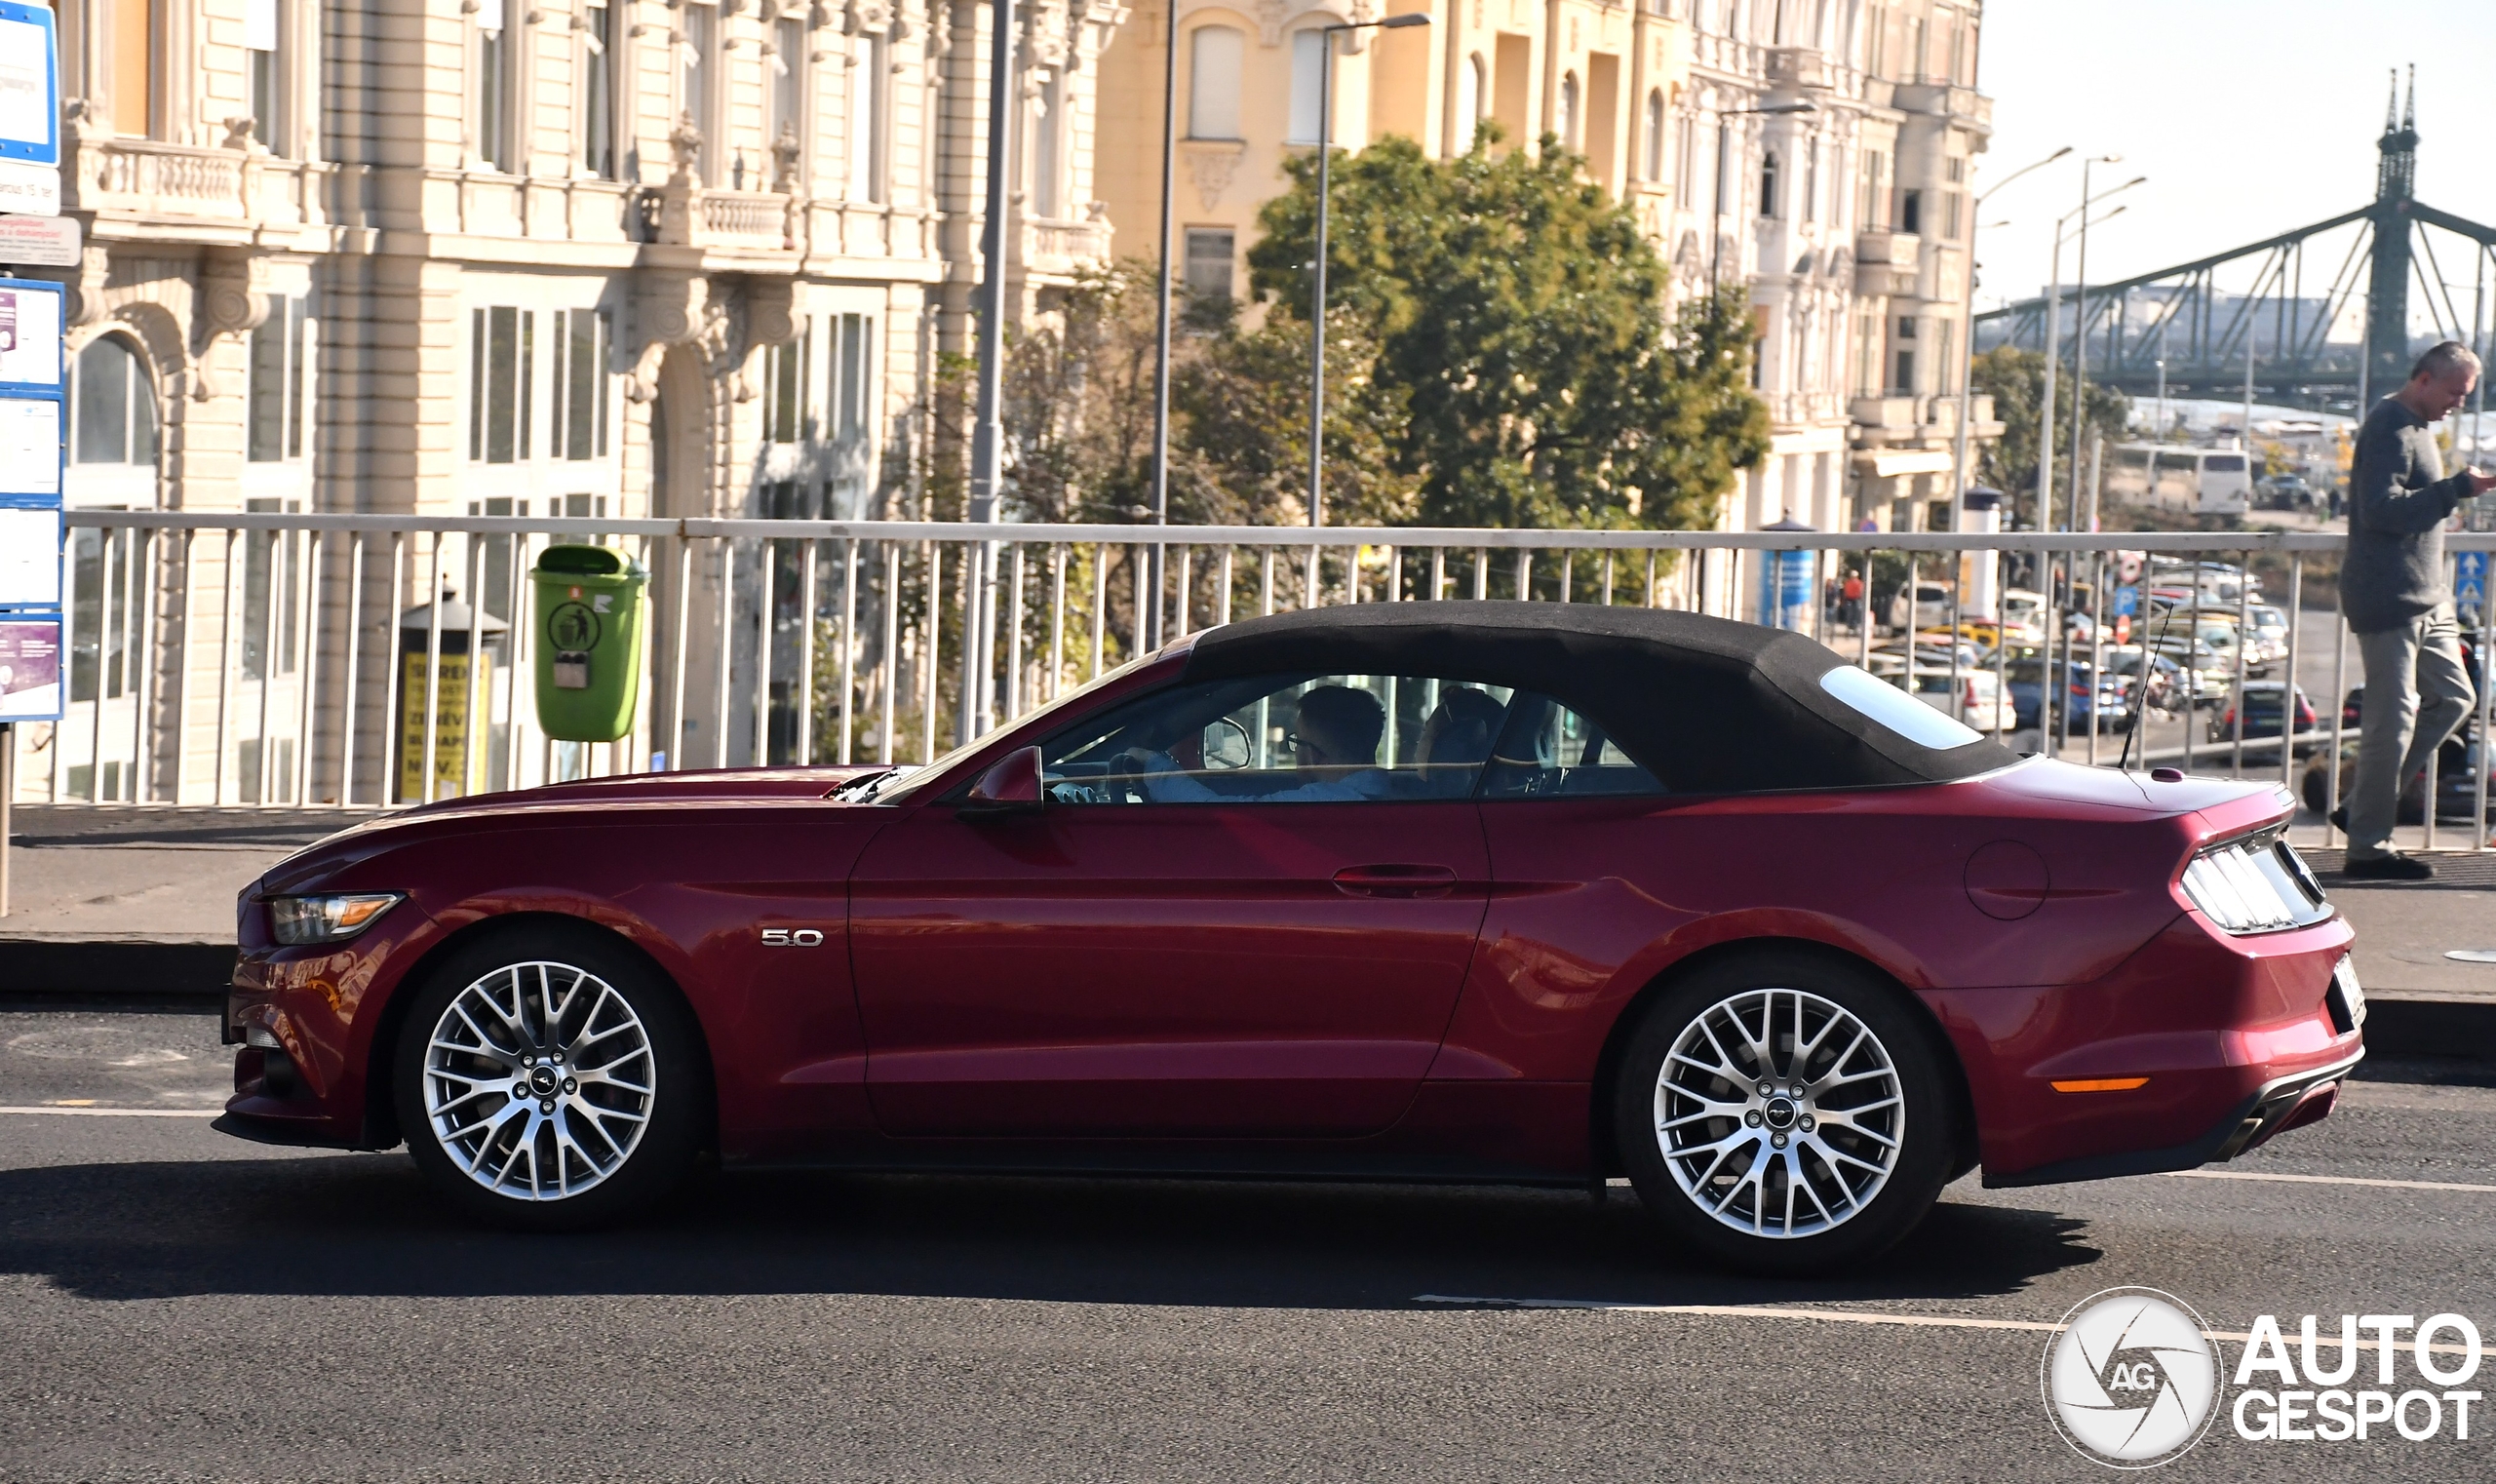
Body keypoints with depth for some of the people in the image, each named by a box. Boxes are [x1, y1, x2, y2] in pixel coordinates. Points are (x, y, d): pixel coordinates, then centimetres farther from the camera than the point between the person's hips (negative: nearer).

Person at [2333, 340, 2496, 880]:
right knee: (2393, 717, -8)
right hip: (2388, 598, -10)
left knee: (2452, 696, 11)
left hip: (2425, 600, 10)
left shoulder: (2415, 428, 19)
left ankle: (2362, 809, 14)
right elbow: (2382, 509, -24)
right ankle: (2369, 846, -2)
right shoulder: (2390, 427, -14)